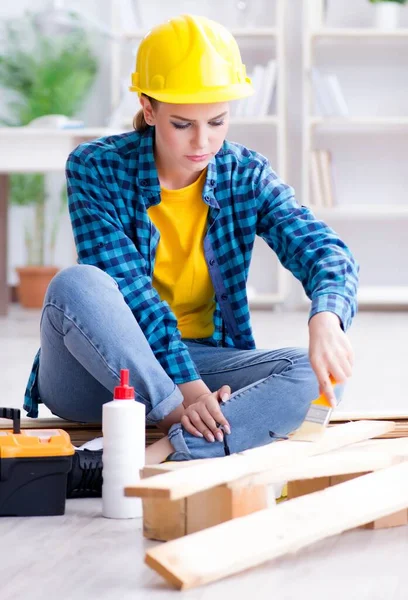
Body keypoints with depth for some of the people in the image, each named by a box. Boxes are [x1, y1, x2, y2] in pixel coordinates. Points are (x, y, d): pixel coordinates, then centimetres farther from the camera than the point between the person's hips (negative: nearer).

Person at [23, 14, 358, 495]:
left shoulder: (246, 176, -2)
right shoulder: (96, 169, -11)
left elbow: (323, 250, -16)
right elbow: (127, 289, -20)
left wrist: (326, 317, -39)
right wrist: (182, 385, -32)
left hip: (201, 359, 3)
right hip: (96, 375, -3)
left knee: (311, 372, -25)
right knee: (76, 285, -34)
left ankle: (169, 452, -41)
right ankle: (173, 420, -31)